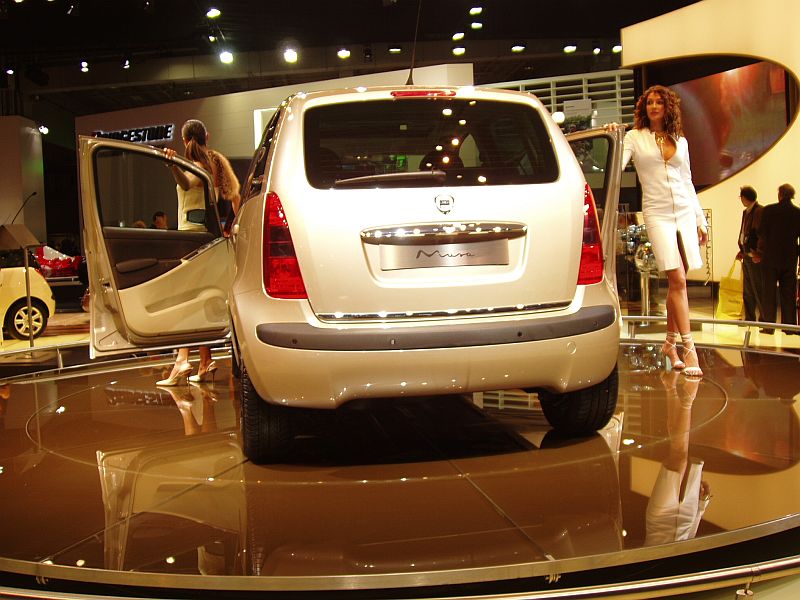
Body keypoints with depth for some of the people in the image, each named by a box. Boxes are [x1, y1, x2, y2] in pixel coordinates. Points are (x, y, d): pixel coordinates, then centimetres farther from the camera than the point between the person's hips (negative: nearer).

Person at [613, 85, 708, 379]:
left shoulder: (680, 141, 15)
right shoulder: (635, 137, 5)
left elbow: (687, 181, 18)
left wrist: (701, 220, 17)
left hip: (685, 213, 4)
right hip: (657, 214, -4)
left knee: (677, 282, 4)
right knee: (677, 280, -12)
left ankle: (670, 343, 17)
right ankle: (689, 349, -11)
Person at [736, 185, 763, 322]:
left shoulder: (760, 211, -12)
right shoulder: (746, 212, 14)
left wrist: (759, 253, -19)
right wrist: (742, 251, 12)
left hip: (755, 258, -9)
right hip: (746, 256, 9)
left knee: (758, 290, -5)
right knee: (747, 291, 12)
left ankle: (764, 319, 1)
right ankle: (749, 318, 19)